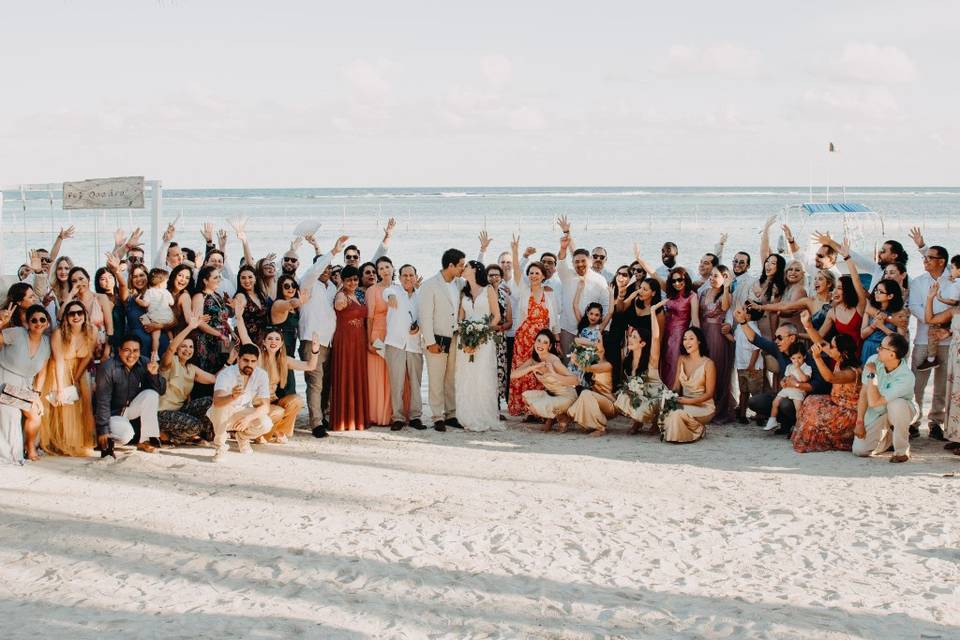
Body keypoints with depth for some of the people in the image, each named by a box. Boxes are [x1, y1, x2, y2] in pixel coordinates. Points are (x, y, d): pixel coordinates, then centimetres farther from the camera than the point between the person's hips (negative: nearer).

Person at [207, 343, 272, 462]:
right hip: (222, 416, -3)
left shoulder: (261, 375, -15)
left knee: (265, 424, -26)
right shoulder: (226, 373, -25)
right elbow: (217, 401, -42)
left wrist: (248, 418, -36)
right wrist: (233, 396, -64)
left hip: (244, 414, 3)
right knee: (222, 406, -37)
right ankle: (220, 446, -15)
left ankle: (243, 437, 9)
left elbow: (265, 406, -17)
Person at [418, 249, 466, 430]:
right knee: (436, 381, -2)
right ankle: (438, 418, 4)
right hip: (437, 341, -5)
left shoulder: (459, 284, 8)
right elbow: (425, 315, -10)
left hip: (454, 340, 5)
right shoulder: (430, 285, -8)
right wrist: (430, 342, -13)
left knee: (452, 380, 8)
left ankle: (451, 415, 16)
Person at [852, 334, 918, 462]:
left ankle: (902, 450, -19)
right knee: (859, 450, -12)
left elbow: (874, 402, -33)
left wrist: (872, 375, -29)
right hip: (876, 413, 4)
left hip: (900, 411, -4)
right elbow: (864, 393, -7)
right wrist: (860, 422, -9)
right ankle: (889, 436, 20)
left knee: (895, 404, -40)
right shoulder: (873, 360, -16)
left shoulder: (906, 378, -32)